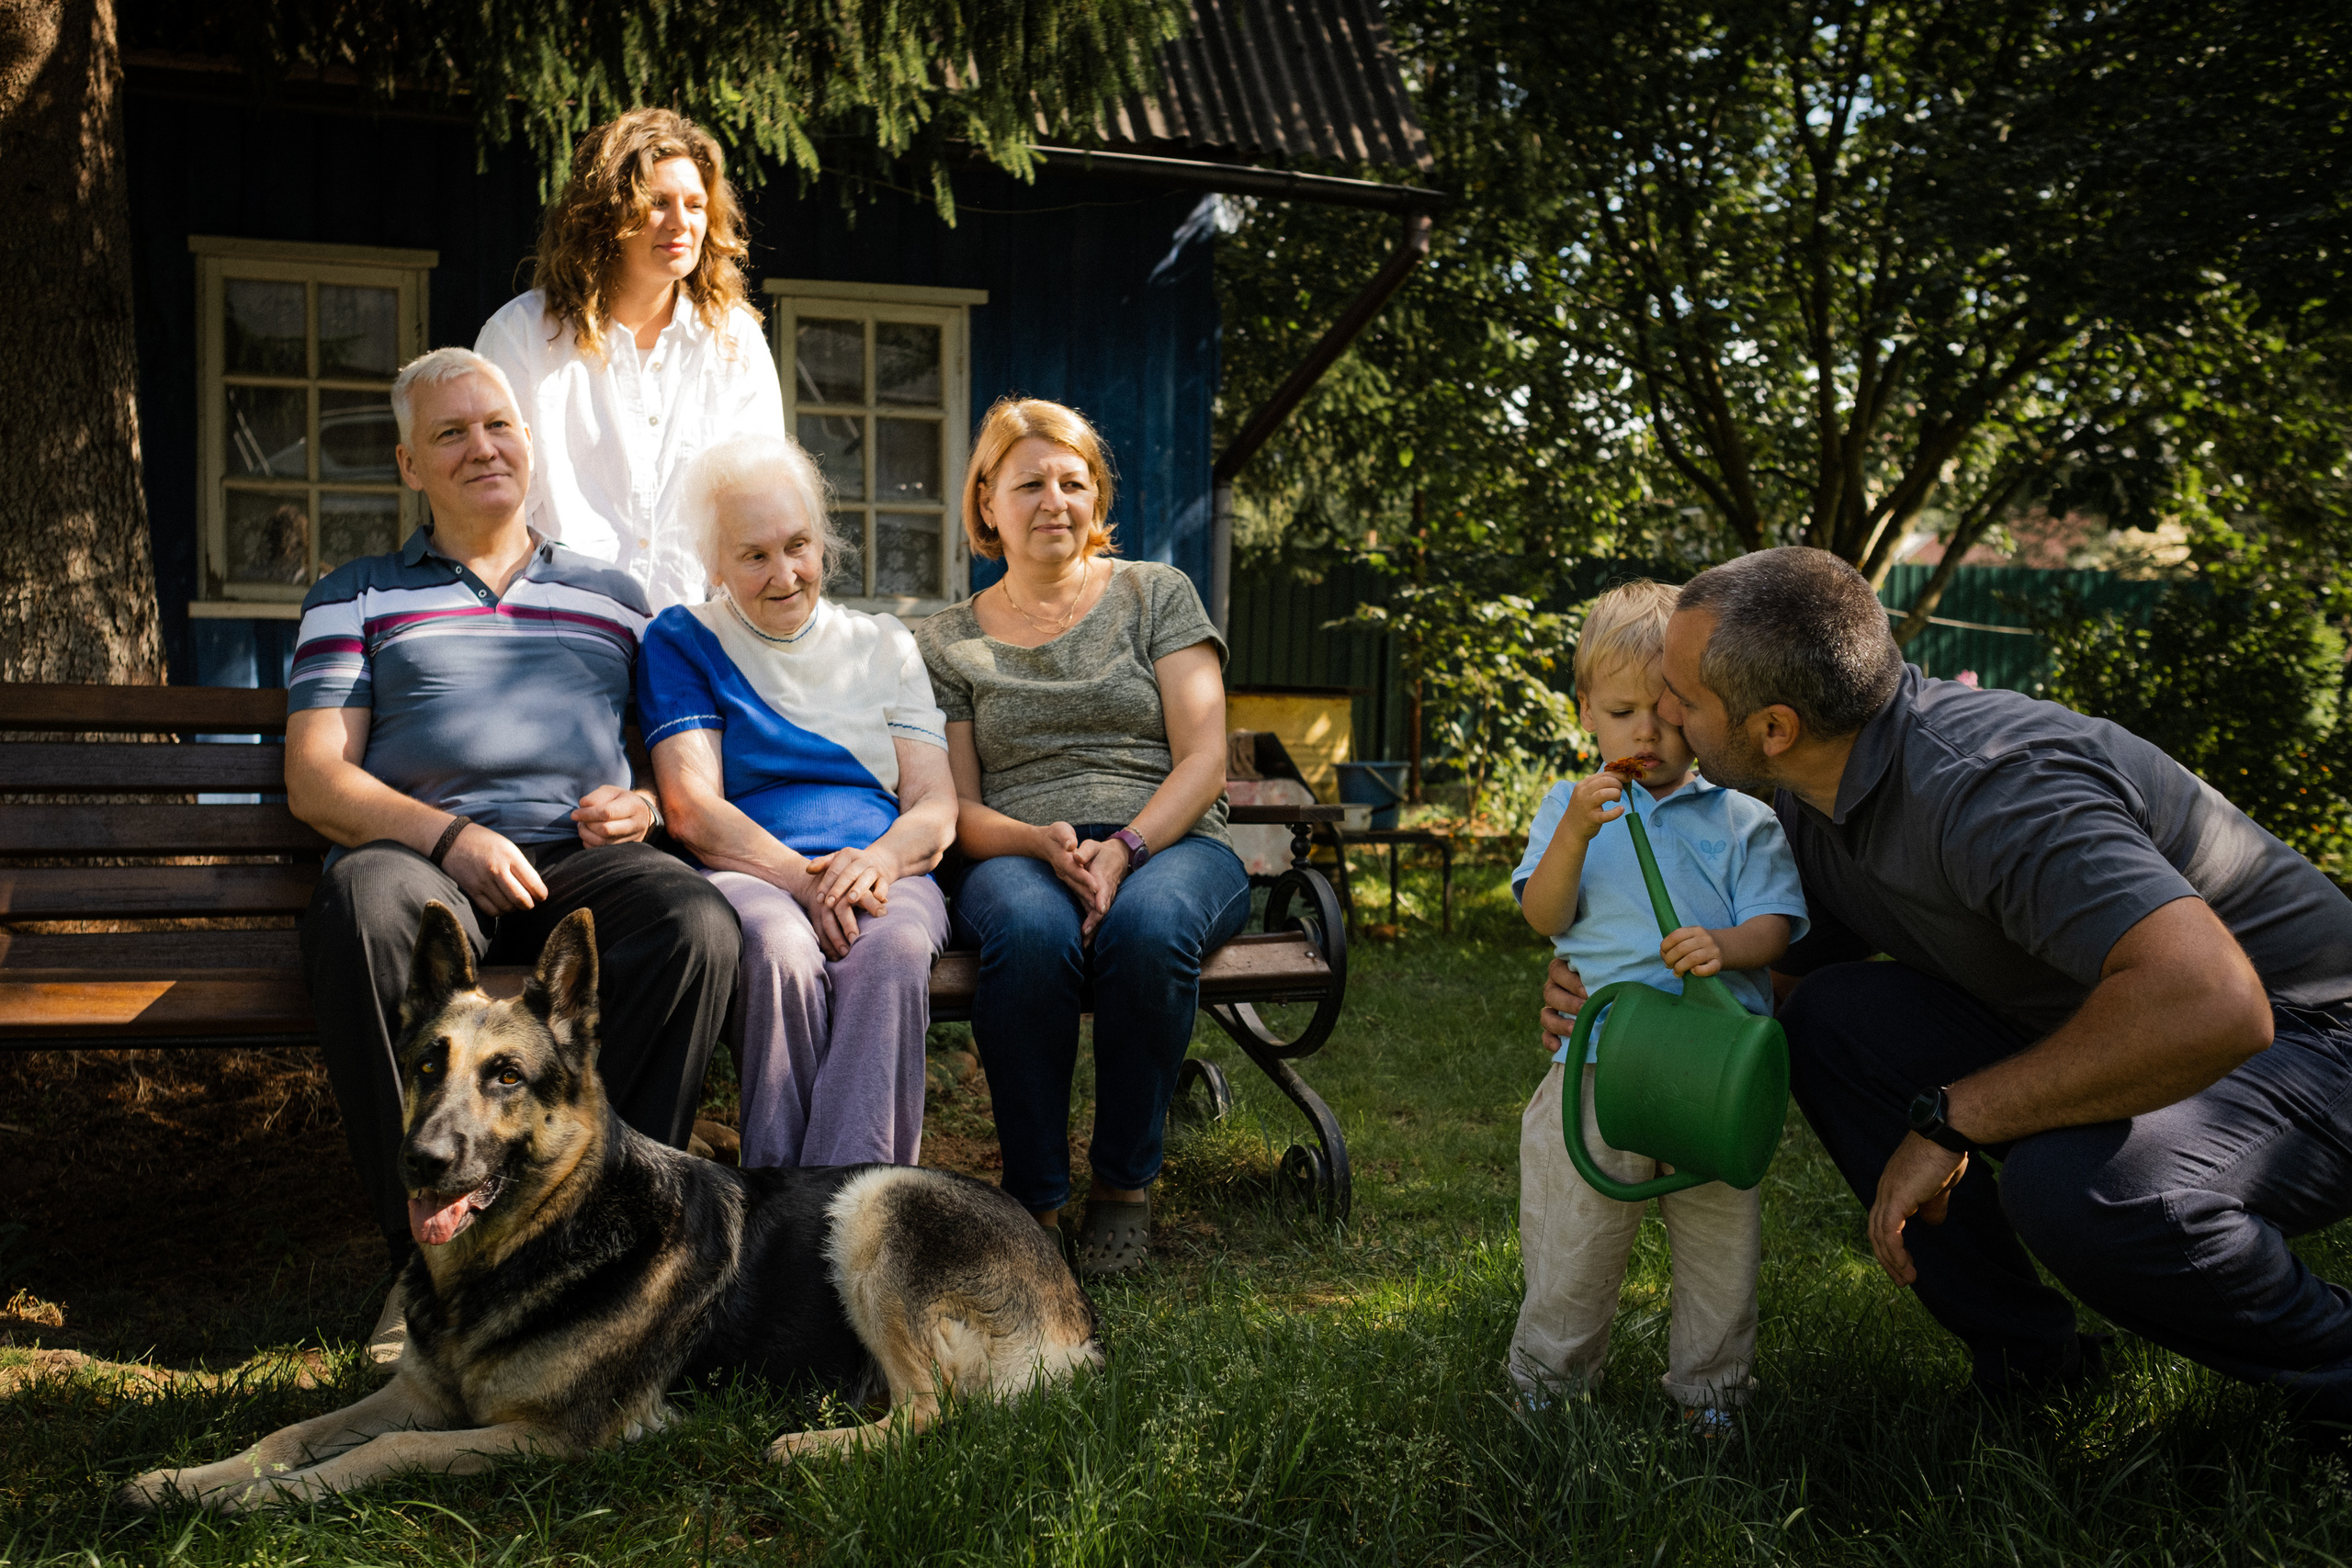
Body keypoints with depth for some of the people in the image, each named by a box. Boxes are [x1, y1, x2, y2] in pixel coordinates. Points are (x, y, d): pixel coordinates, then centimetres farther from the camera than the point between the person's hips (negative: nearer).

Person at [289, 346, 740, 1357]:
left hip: (583, 858, 1)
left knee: (698, 923, -33)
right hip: (424, 854, -1)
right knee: (365, 903, -38)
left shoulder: (613, 599, 27)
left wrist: (648, 805, -1)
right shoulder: (356, 598, 21)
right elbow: (314, 779, 7)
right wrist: (448, 835, -11)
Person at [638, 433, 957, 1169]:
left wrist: (877, 860, -14)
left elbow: (936, 804, 11)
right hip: (746, 879, -1)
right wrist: (801, 878, -17)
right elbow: (692, 810, 0)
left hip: (883, 879, 2)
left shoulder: (882, 644, 21)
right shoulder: (682, 640, 14)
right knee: (779, 947, -37)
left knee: (893, 946, -35)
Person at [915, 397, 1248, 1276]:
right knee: (1031, 932, -36)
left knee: (1147, 924, -36)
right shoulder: (948, 642, 15)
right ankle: (1032, 1196, -21)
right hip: (1020, 854, 0)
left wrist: (1121, 850, -16)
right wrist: (1043, 843, -14)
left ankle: (1124, 1183, -17)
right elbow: (959, 812, 9)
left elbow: (1203, 759, 2)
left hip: (1170, 846, 0)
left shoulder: (1157, 594, 12)